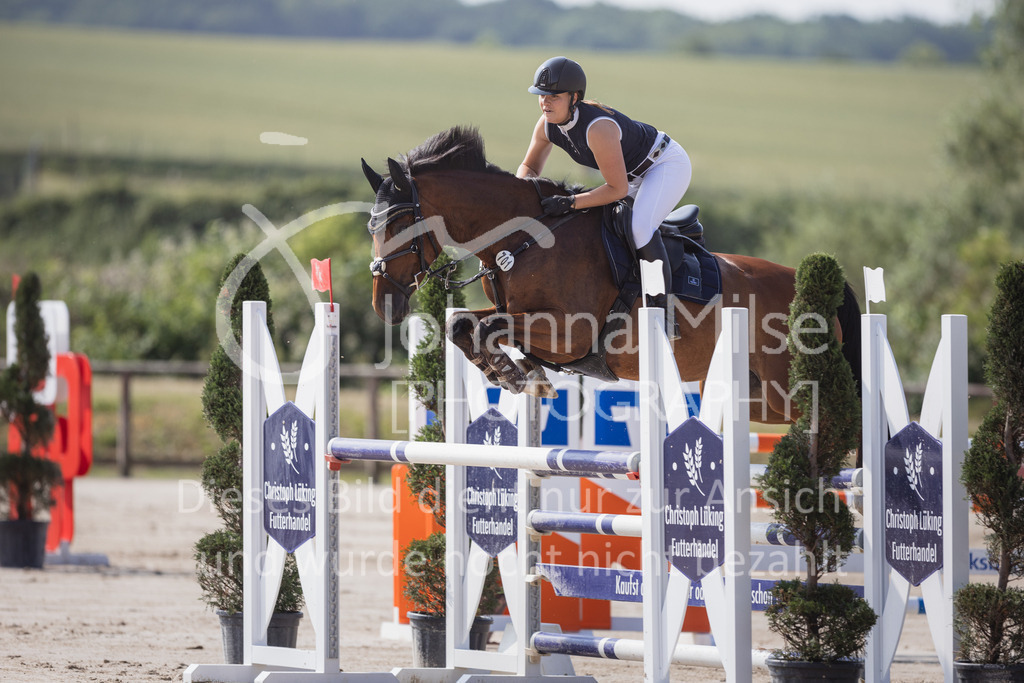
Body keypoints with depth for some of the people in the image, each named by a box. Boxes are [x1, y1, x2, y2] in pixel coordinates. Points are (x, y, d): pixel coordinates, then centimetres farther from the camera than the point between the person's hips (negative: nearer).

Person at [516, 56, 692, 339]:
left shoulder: (598, 128, -38)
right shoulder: (547, 125, -13)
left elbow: (617, 189, -34)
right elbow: (529, 167, 3)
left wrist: (570, 203, -40)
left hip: (668, 164, -9)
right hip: (634, 174, 9)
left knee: (640, 226, -29)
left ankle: (666, 310, -25)